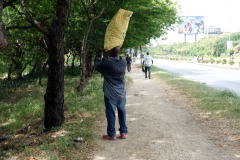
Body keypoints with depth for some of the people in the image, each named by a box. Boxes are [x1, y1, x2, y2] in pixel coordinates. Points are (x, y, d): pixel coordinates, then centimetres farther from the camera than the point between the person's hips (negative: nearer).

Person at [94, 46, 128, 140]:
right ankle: (124, 132, 22)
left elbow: (97, 66, -1)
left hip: (110, 93, -4)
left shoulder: (107, 63, -18)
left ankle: (111, 134, 11)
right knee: (122, 112, 15)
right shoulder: (124, 62, -3)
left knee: (111, 113, 4)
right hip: (121, 93, 4)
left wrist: (98, 59, 19)